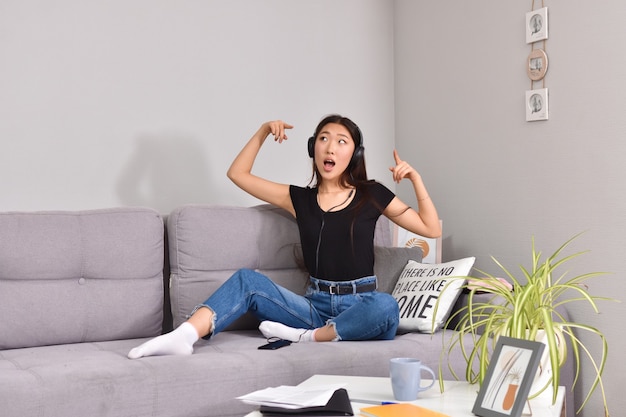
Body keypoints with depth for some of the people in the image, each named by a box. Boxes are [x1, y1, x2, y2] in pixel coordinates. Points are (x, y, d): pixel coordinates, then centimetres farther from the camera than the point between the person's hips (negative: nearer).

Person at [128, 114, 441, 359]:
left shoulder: (372, 195, 4)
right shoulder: (300, 199, 10)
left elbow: (431, 229, 5)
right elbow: (237, 174, 13)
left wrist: (416, 179, -5)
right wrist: (263, 132, 6)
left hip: (360, 307, -2)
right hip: (315, 305, 2)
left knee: (386, 306, -37)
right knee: (247, 280, -17)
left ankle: (306, 337, -28)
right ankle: (183, 336, -36)